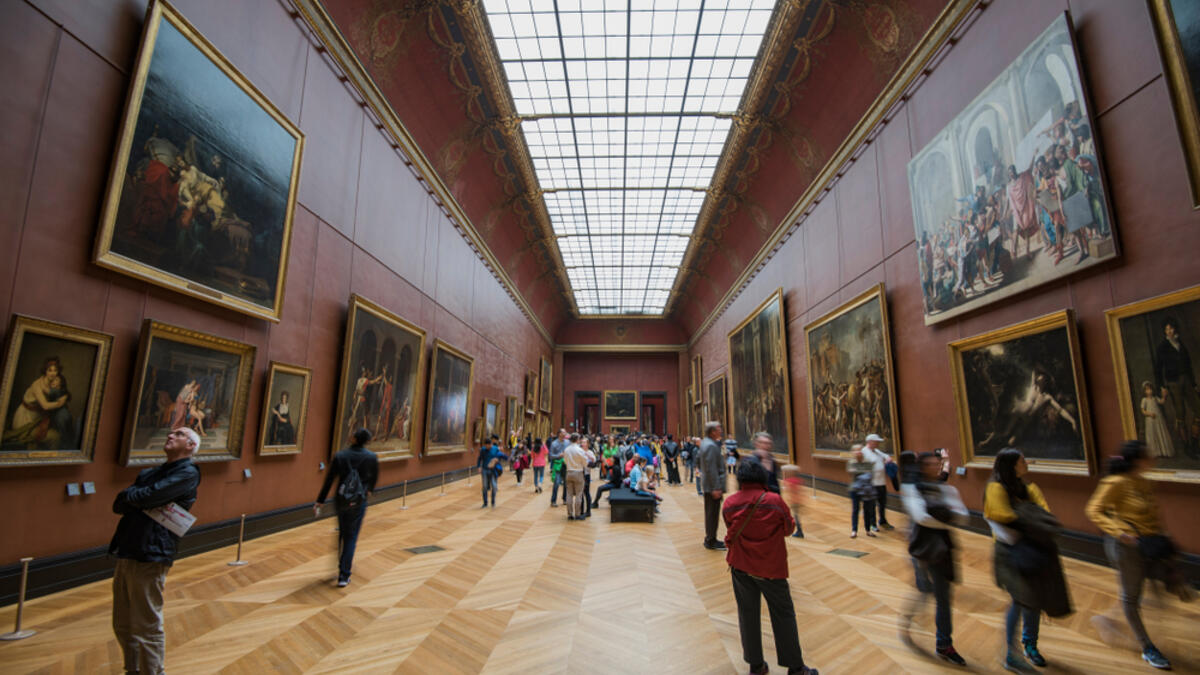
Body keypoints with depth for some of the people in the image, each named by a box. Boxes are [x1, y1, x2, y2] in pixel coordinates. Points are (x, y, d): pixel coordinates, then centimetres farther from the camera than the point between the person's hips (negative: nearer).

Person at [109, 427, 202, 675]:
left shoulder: (187, 473, -8)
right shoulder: (148, 473, 19)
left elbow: (151, 496, -19)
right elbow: (118, 505, 13)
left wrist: (129, 496, 1)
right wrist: (139, 498, -6)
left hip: (150, 557, -8)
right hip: (125, 555, 8)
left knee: (147, 629, 0)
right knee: (122, 627, 16)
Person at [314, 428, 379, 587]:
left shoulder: (340, 455, -4)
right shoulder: (371, 457, -6)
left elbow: (329, 480, -4)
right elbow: (374, 478, 8)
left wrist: (319, 502, 2)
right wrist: (369, 490, 29)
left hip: (341, 500, 2)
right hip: (359, 502, -2)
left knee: (342, 533, 22)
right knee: (351, 537, 5)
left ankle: (343, 565, 37)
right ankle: (343, 575, 3)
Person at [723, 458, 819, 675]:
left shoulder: (730, 504, -9)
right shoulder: (774, 501, -17)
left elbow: (730, 533, 3)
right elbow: (789, 528, -3)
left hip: (741, 566, 2)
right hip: (771, 567, -2)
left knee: (748, 614, 15)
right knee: (783, 615, 13)